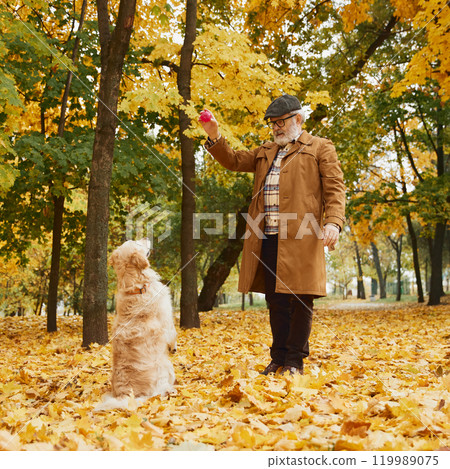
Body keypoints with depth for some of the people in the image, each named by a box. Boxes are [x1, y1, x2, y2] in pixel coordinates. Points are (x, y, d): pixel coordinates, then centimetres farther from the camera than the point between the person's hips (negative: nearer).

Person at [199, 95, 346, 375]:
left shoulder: (321, 148, 8)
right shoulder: (265, 153, 26)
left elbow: (335, 189, 0)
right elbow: (234, 161, 24)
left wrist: (333, 222, -15)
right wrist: (215, 138, 7)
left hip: (300, 237, -5)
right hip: (268, 238, 5)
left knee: (300, 299, -2)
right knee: (276, 300, 8)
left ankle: (295, 360, 8)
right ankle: (279, 358, 17)